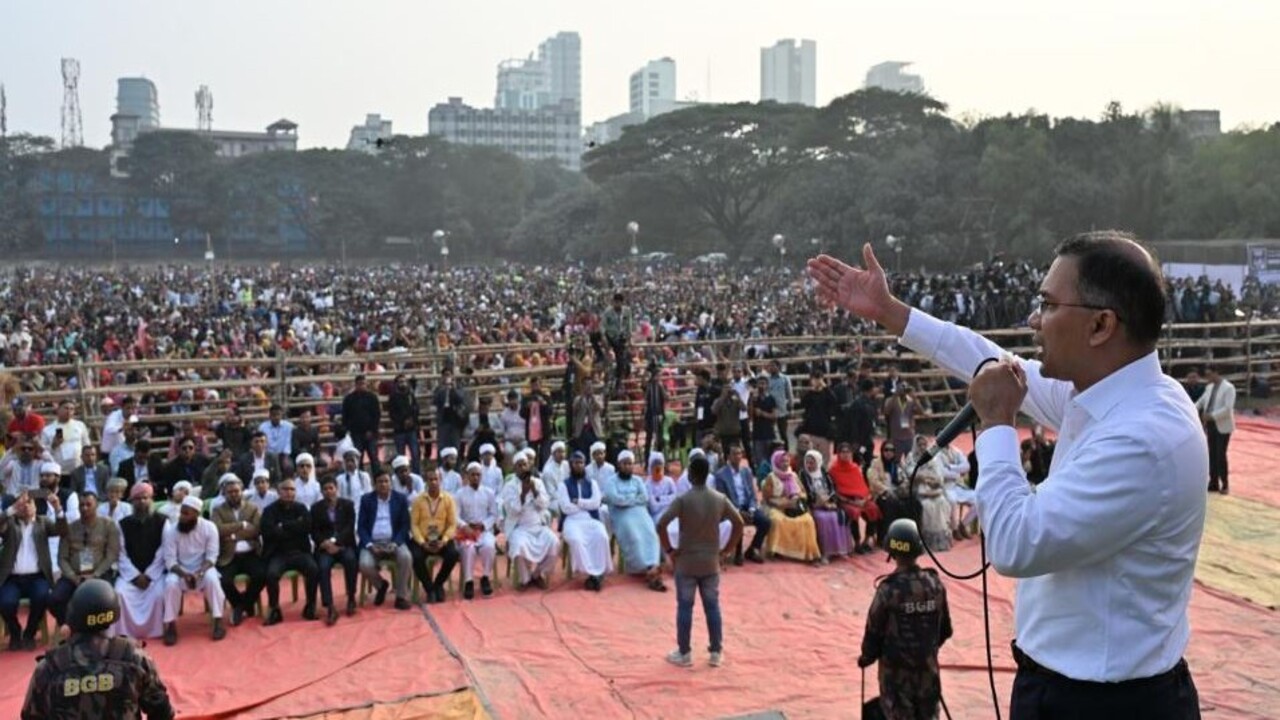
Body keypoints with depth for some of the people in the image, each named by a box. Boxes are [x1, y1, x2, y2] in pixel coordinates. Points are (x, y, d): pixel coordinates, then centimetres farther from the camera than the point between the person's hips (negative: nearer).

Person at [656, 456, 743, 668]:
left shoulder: (683, 499, -13)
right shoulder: (720, 499, -1)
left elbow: (661, 525, -21)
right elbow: (739, 523, 1)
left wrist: (669, 550, -8)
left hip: (686, 562, -3)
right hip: (711, 562, 3)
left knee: (685, 607, 6)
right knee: (712, 606, 11)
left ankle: (684, 654, 13)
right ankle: (716, 653, 17)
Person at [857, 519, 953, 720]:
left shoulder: (889, 589, -21)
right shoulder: (935, 584, -7)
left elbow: (874, 631, -13)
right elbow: (945, 630, 4)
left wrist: (866, 657, 6)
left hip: (897, 670, -4)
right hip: (928, 666, 4)